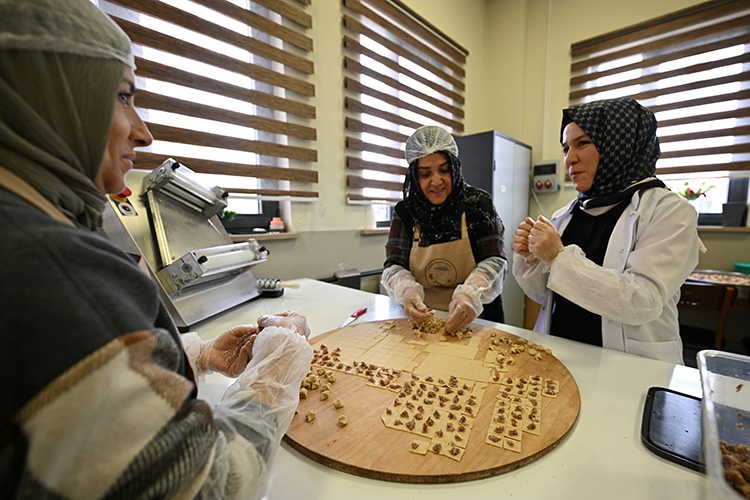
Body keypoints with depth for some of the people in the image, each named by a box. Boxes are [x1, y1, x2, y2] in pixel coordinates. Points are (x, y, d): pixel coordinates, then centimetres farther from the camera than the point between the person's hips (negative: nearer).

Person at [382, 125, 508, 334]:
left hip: (475, 319, 0)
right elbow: (393, 265, 0)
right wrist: (406, 290, -23)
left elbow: (495, 261, -6)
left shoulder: (478, 203, -1)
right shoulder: (405, 212, 3)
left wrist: (471, 294, -26)